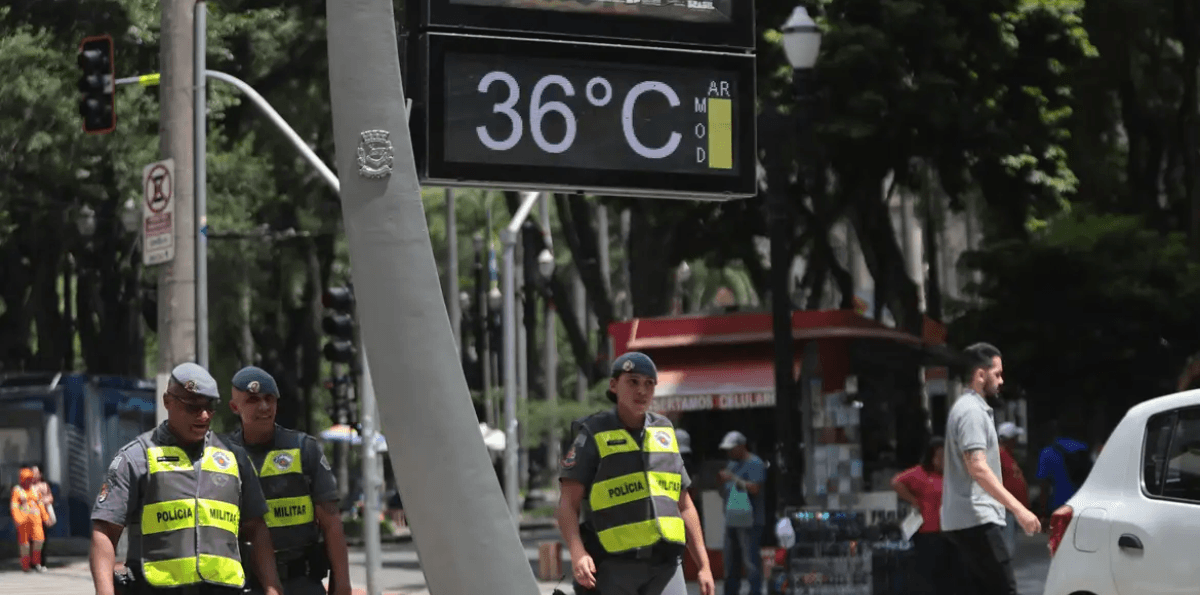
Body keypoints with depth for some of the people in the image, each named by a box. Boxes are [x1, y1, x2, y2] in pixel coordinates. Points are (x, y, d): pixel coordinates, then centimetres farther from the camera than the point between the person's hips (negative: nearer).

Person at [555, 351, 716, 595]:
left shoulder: (664, 433, 14)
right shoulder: (594, 437, -1)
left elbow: (685, 506, 18)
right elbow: (568, 504, -8)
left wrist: (703, 566, 13)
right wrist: (577, 554, -25)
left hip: (664, 565, 3)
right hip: (614, 564, -3)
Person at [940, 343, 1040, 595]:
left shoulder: (969, 408, 19)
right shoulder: (972, 412, -14)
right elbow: (978, 469, -24)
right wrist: (1018, 508, -29)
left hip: (966, 520, 11)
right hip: (975, 520, -11)